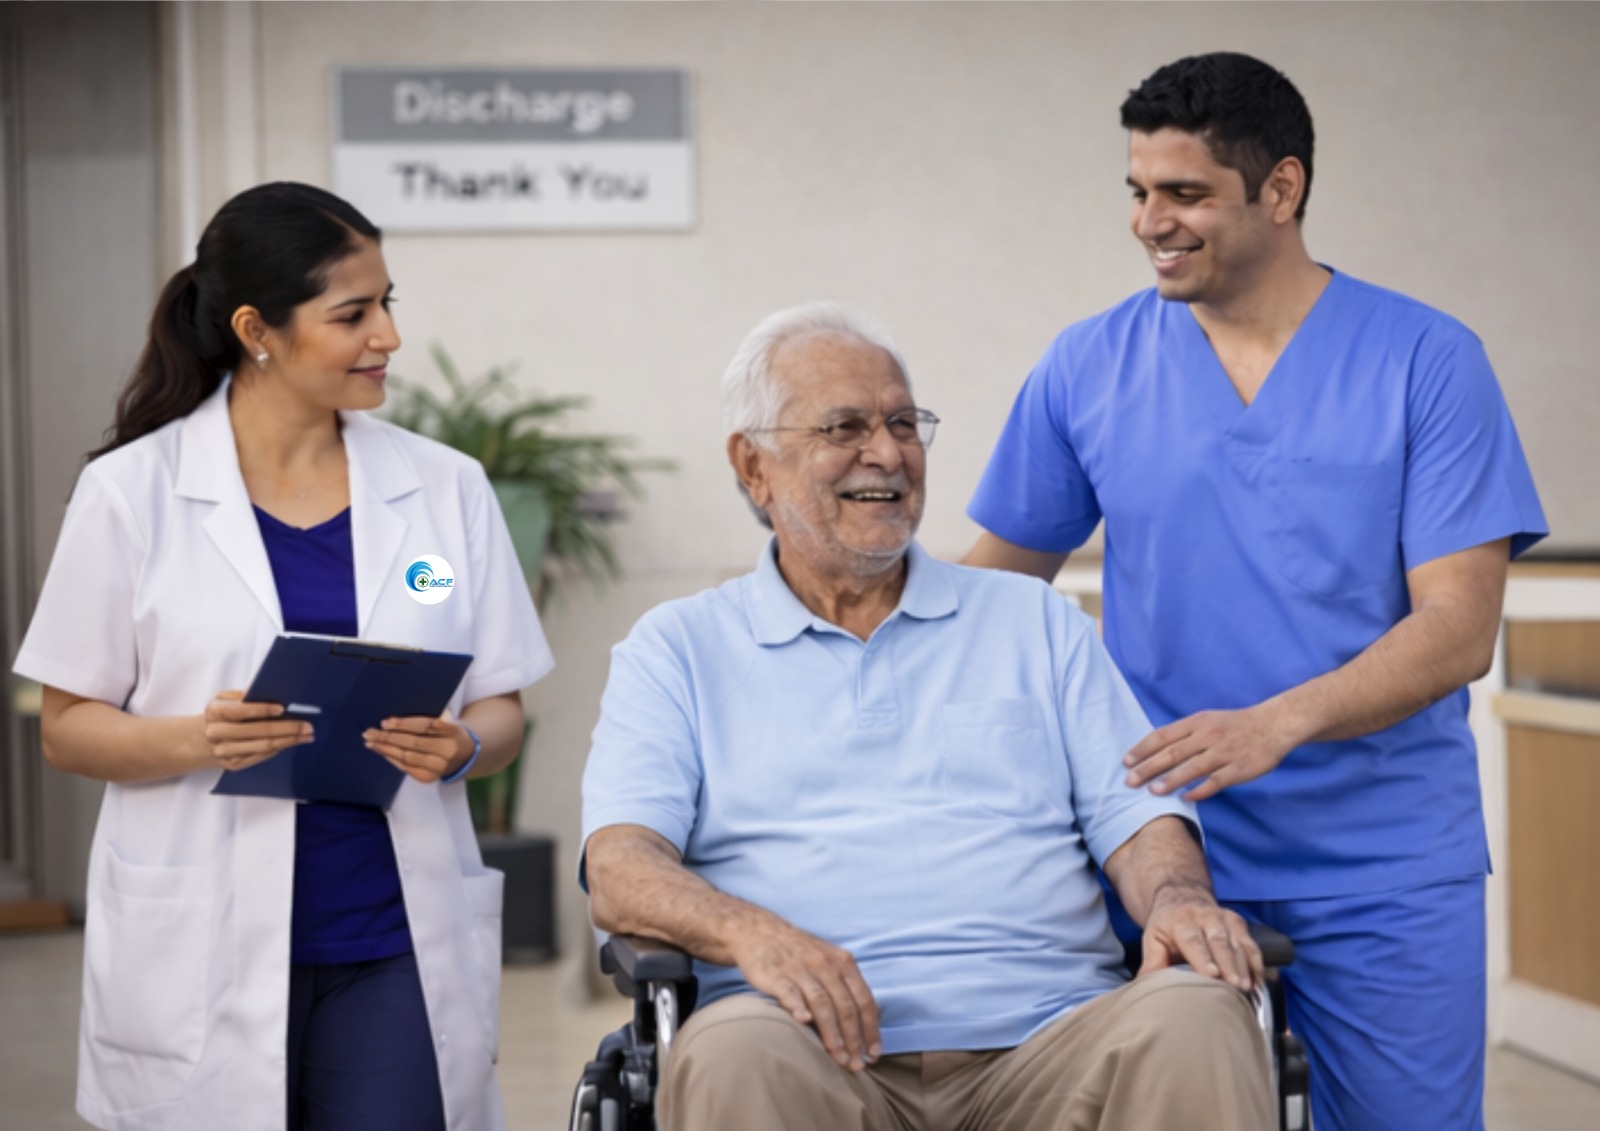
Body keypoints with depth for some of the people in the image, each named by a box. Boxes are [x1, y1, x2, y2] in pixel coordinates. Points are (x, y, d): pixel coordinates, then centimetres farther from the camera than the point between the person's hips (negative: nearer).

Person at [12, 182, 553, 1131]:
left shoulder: (447, 488, 6)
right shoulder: (133, 493, -1)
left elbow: (502, 712, 10)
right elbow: (68, 728, 1)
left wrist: (460, 748, -13)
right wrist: (198, 740, -18)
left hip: (396, 944, 2)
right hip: (209, 951, -1)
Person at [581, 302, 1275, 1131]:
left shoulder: (1034, 621, 23)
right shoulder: (679, 650, 16)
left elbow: (1136, 814, 15)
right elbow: (620, 863, 2)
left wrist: (1177, 900, -10)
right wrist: (749, 932, -20)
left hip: (1044, 1039, 1)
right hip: (827, 1049, -1)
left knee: (1196, 1018, -31)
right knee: (736, 1052, -37)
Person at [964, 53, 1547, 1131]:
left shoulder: (1429, 362, -4)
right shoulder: (1088, 367, 3)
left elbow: (1459, 630, -10)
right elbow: (1001, 584, 10)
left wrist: (1277, 723, -24)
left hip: (1387, 877, -1)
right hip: (1166, 855, 1)